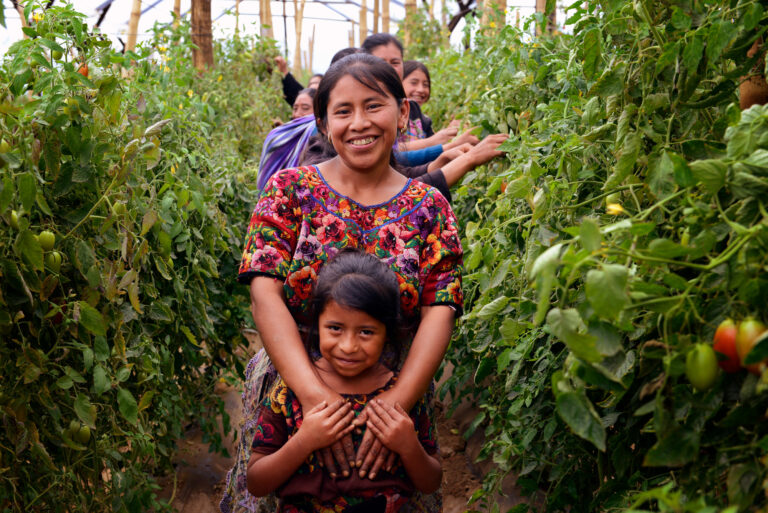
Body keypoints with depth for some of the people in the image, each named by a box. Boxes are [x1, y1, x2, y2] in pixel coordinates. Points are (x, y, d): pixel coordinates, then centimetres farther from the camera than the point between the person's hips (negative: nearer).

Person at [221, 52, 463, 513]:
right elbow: (265, 293, -13)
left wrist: (399, 400, -25)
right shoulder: (291, 189, -3)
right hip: (292, 389, 0)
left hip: (394, 397, 1)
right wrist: (314, 395, -25)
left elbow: (440, 312, -8)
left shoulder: (429, 208, -1)